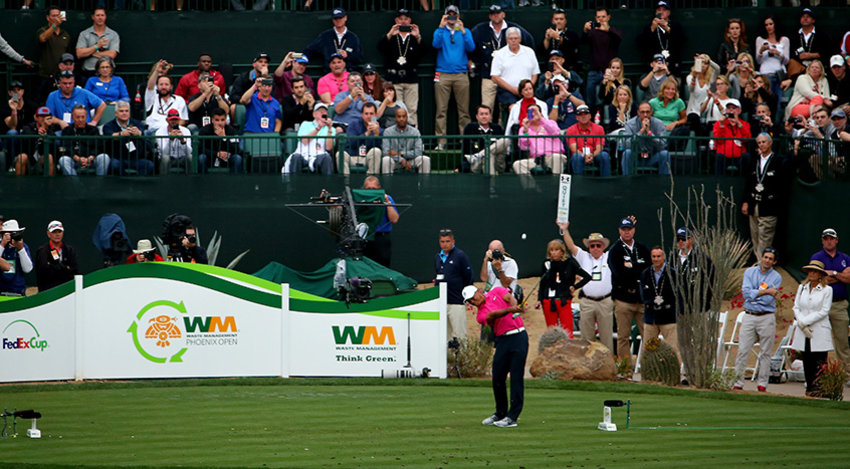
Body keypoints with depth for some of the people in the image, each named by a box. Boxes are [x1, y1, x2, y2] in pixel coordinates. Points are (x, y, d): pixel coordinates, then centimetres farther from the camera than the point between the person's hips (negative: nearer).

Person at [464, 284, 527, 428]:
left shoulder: (497, 291, 9)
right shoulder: (480, 314, 5)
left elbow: (510, 298, -7)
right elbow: (492, 315, -14)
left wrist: (514, 305, -30)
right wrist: (509, 310, -32)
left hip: (518, 336, -3)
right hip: (502, 340, 3)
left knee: (516, 377, -8)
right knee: (497, 378, 3)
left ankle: (512, 417, -10)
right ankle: (500, 413, 20)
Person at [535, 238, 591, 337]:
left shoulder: (569, 263, -1)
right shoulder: (547, 264, 6)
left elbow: (587, 277, 3)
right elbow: (542, 284, 12)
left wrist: (575, 287, 0)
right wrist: (539, 300, 2)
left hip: (564, 302, -3)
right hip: (548, 302, 3)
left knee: (567, 332, -10)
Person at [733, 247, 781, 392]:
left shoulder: (776, 277, 1)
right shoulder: (750, 272, 7)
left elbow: (769, 300, -10)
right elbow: (746, 292, -8)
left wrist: (754, 294, -5)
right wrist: (766, 292, -11)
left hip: (767, 318, -1)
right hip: (749, 316, 1)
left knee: (765, 353, 1)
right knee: (742, 350, -2)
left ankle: (762, 384, 8)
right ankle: (738, 383, 1)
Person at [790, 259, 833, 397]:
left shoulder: (826, 290, -1)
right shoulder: (802, 288, 12)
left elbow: (824, 311, -6)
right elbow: (796, 307, 9)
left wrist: (805, 321, -10)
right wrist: (800, 322, -9)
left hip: (820, 332, -4)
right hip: (803, 333, 4)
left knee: (819, 364, -6)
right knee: (807, 362, 5)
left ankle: (818, 391, -4)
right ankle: (809, 389, 11)